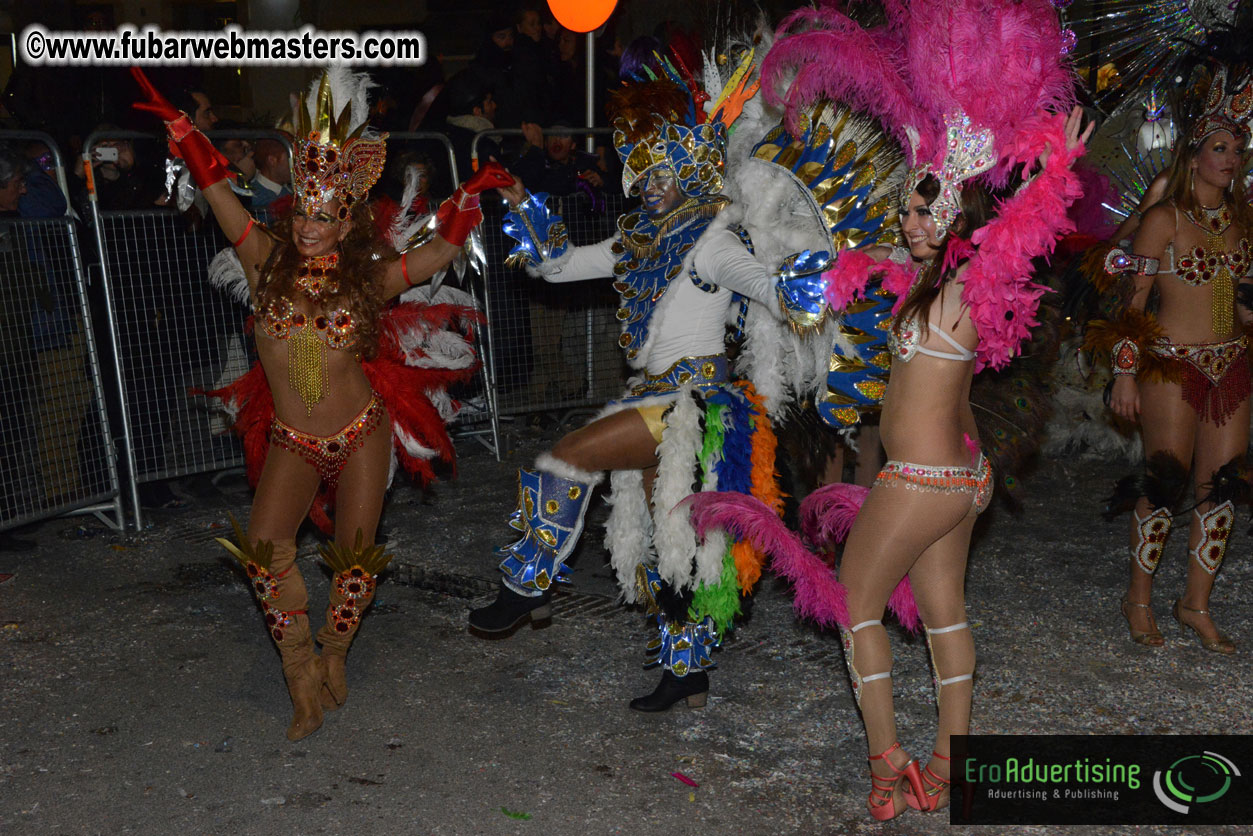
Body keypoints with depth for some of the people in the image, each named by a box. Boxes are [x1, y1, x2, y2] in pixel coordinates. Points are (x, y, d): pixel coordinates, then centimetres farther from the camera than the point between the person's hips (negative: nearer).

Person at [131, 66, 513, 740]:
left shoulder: (367, 279, -6)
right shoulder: (266, 263, -3)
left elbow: (440, 249, -1)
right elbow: (217, 191, -3)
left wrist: (472, 193, -8)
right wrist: (175, 121, -3)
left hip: (361, 434, 0)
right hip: (292, 440, 1)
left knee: (356, 554, 0)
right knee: (264, 546, -15)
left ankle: (333, 659, 25)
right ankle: (301, 677, 1)